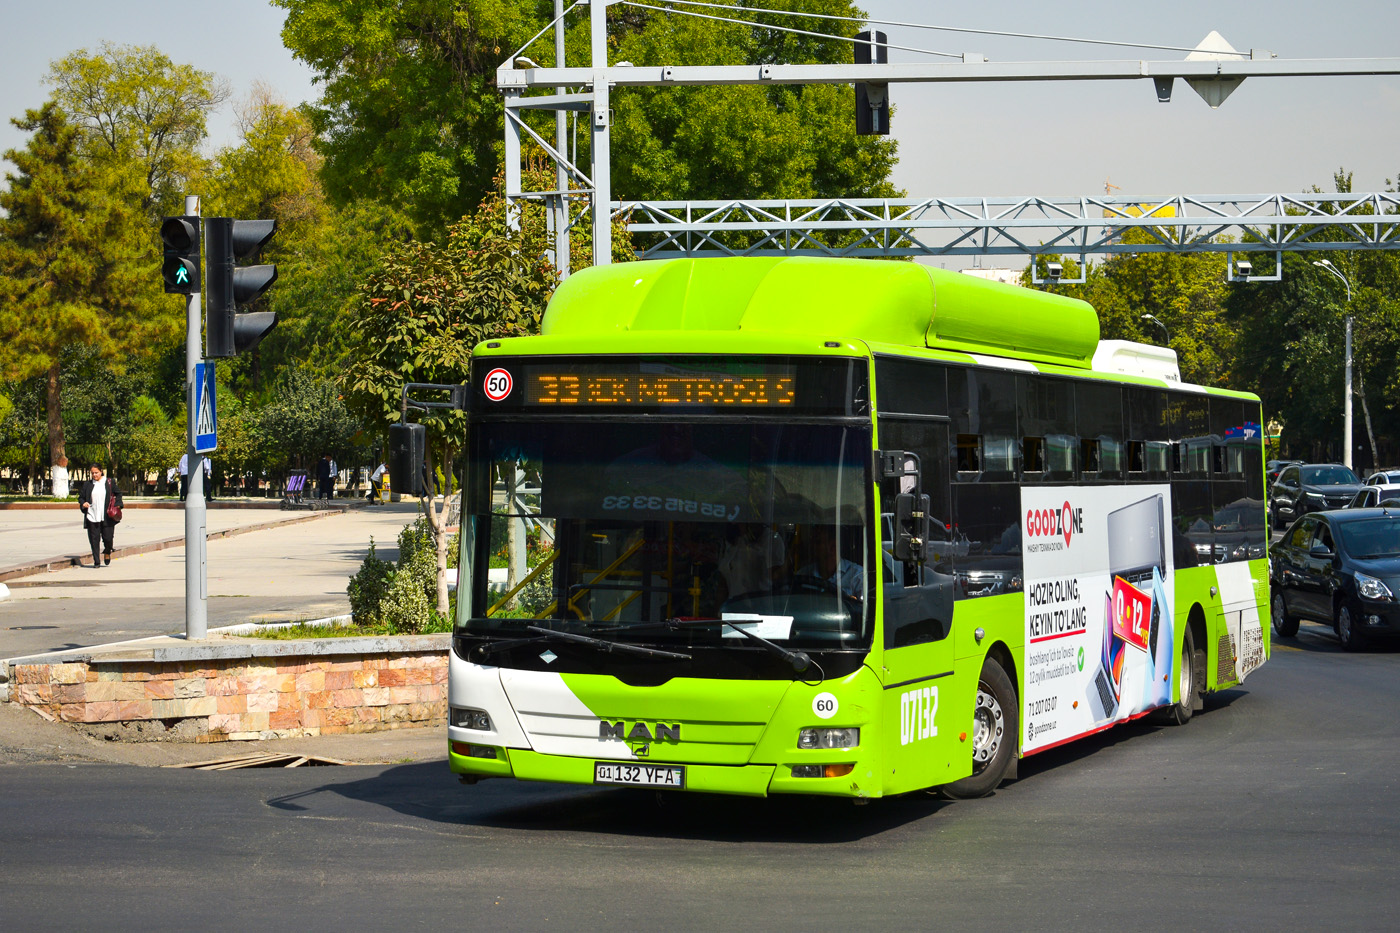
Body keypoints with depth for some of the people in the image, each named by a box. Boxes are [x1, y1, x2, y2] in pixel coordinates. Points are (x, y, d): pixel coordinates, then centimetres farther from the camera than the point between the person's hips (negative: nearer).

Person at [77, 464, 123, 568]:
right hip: (92, 517, 1)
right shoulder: (87, 485, 8)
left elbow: (118, 494, 12)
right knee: (94, 540, -2)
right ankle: (96, 561, 5)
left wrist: (117, 505, -3)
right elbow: (81, 497, 14)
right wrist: (83, 503, -8)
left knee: (107, 538, -2)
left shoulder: (109, 483, 5)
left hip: (106, 517, -1)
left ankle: (107, 553, 29)